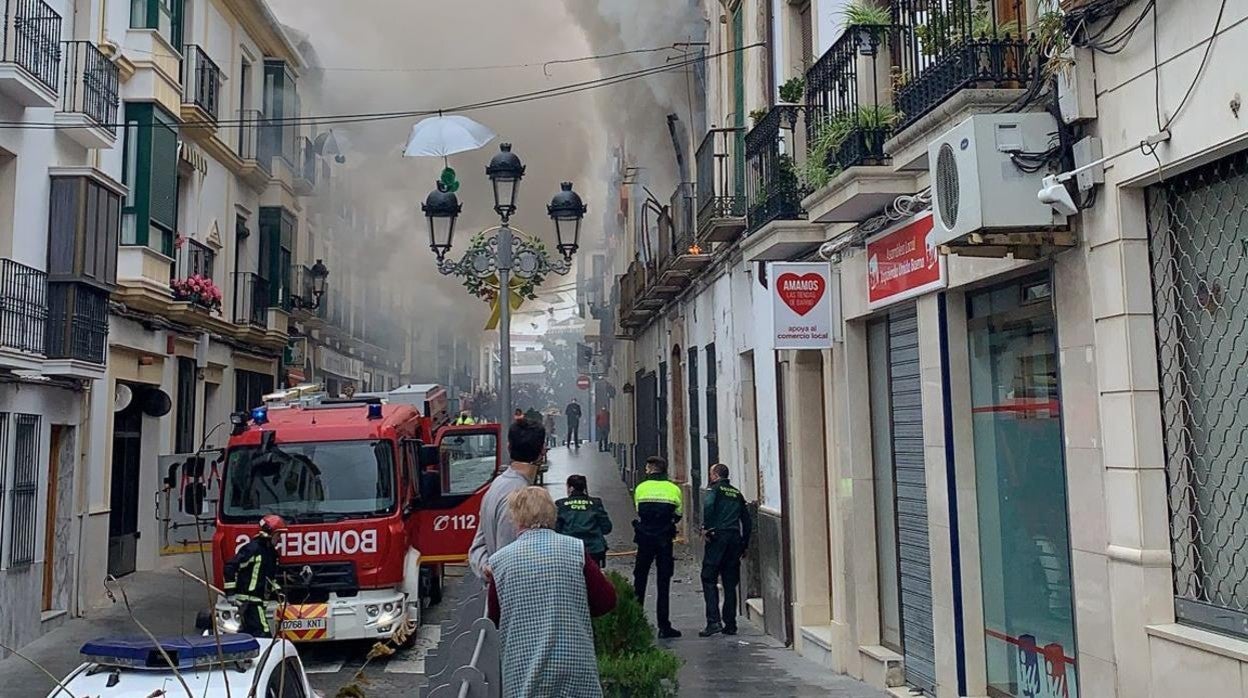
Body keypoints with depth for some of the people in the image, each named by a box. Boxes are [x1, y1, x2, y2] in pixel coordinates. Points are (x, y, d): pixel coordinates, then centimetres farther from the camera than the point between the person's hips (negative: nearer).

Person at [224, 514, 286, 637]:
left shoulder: (271, 551, 14)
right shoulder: (252, 549, -15)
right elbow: (230, 568, -18)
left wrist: (277, 590, 16)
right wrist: (230, 593, -19)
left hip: (258, 599, 10)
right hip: (248, 599, -10)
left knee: (247, 632, 15)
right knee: (263, 635, -16)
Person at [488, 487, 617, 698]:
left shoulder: (500, 560, -2)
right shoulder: (575, 549, -4)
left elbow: (494, 619, 8)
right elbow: (607, 601, 0)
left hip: (523, 670, 0)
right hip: (576, 664, 0)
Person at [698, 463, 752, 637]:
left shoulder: (715, 488, 1)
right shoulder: (737, 493, 19)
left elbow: (708, 505, -21)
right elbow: (746, 519, 18)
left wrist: (706, 528, -13)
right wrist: (745, 544, 21)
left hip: (718, 536, -6)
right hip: (735, 538, 6)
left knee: (709, 579, -3)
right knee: (730, 583, 10)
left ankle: (713, 621, -14)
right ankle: (730, 624, 9)